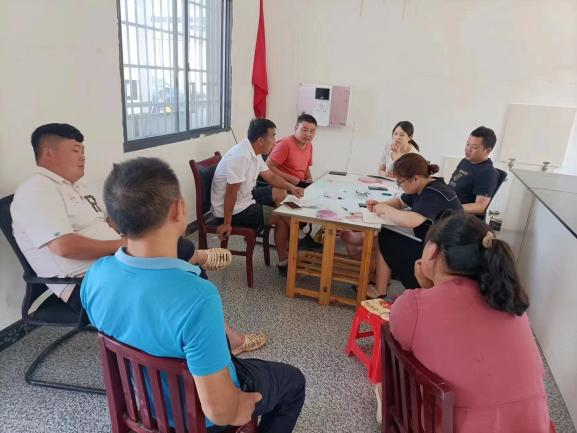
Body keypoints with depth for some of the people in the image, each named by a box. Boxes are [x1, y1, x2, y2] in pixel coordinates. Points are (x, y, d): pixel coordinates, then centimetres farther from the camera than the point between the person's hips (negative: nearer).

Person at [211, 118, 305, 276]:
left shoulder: (254, 152, 2)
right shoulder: (241, 156, -29)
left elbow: (270, 176, 14)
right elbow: (231, 193, -27)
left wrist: (291, 187, 0)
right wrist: (226, 224, -21)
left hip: (245, 197, 10)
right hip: (235, 209, -10)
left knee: (281, 193, 16)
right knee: (282, 219, -8)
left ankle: (288, 243, 23)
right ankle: (284, 263, 10)